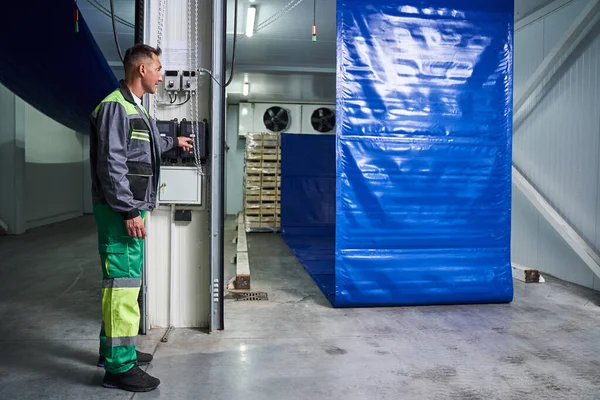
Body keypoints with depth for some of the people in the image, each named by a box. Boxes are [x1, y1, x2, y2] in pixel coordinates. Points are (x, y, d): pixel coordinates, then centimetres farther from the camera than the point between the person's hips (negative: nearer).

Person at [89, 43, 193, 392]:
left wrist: (173, 141, 55)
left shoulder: (136, 109, 18)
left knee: (127, 281, 15)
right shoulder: (115, 107, -13)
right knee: (122, 283, -7)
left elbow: (148, 145, 38)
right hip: (120, 211, -10)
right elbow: (111, 164, -20)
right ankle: (119, 367, 0)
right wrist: (129, 212, -21)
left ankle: (115, 348, 27)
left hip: (133, 208, 10)